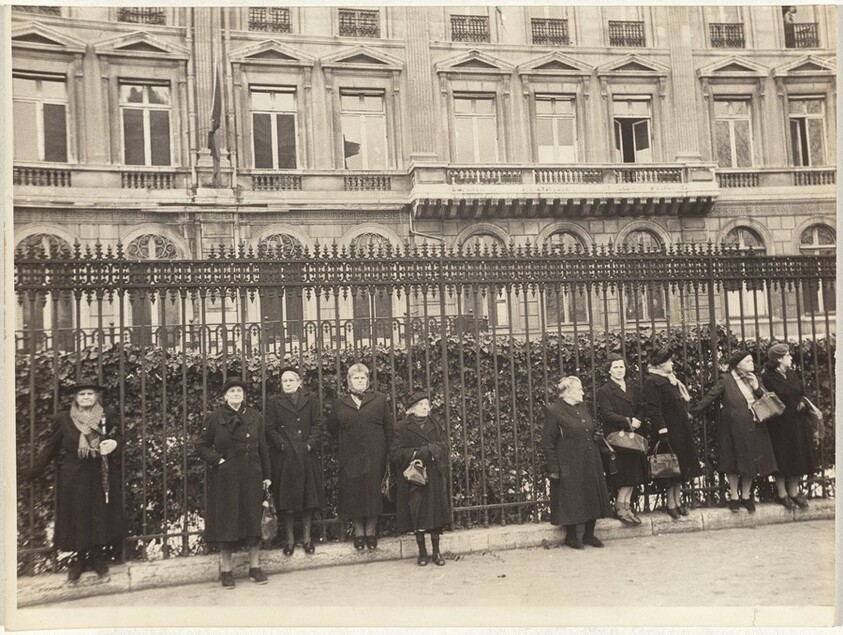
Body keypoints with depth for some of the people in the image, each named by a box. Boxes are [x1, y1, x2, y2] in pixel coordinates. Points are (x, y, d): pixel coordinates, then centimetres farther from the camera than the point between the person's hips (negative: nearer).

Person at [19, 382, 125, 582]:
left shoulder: (109, 416, 1)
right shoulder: (63, 419, 0)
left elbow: (119, 440, 9)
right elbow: (51, 447, 6)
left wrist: (114, 444, -14)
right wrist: (33, 471, 5)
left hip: (103, 478, 1)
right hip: (75, 480, -1)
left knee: (102, 518, 5)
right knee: (77, 519, 4)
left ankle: (99, 557, 22)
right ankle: (79, 558, 24)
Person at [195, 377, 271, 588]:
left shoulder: (255, 417, 6)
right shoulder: (215, 418, -2)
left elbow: (262, 448, 9)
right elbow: (201, 445, 3)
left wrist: (266, 475, 8)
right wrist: (216, 460, -10)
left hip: (251, 477, 3)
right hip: (225, 478, -2)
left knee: (253, 521, 5)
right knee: (226, 523, 2)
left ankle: (255, 567, 15)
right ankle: (225, 570, 13)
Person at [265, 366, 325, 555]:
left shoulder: (311, 400, 9)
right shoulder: (274, 402, 8)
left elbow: (318, 424, 3)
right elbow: (270, 429, 2)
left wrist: (310, 444, -9)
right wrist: (282, 445, -11)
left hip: (306, 455, 1)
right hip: (284, 457, -1)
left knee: (308, 496, 3)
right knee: (287, 498, 2)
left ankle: (307, 537, 14)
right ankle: (290, 538, 12)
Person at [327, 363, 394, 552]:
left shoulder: (379, 400, 6)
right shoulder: (340, 404, 7)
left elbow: (389, 428, 6)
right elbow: (332, 428, 14)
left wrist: (386, 451, 1)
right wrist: (348, 440, 8)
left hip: (374, 456, 0)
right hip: (350, 456, 1)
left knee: (373, 492, 3)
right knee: (353, 493, 2)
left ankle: (371, 531, 18)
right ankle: (358, 532, 17)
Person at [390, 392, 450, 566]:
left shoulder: (436, 426, 12)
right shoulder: (402, 427, -1)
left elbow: (444, 446, 6)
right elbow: (395, 454, -7)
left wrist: (430, 449, -13)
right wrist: (415, 453, -17)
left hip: (434, 478, 3)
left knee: (436, 513, 3)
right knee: (417, 515, 0)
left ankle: (436, 552, 14)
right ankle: (422, 553, 14)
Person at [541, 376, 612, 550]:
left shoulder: (582, 407, 11)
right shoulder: (554, 411, -12)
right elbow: (547, 442, -12)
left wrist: (595, 435, 6)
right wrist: (553, 468, -15)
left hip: (590, 464, 7)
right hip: (569, 465, -7)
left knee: (593, 498, 10)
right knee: (571, 500, 0)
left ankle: (589, 534, 24)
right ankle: (571, 536, 17)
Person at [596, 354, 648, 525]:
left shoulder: (634, 387, 14)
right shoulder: (604, 391, -5)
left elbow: (641, 408, 9)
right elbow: (607, 414, -12)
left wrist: (637, 421, -11)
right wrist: (628, 422, -18)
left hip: (635, 435, 6)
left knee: (634, 474, 5)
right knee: (626, 474, -7)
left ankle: (625, 506, 15)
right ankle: (621, 508, 5)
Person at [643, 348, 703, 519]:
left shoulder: (672, 379, 15)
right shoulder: (652, 382, -14)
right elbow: (653, 409, -19)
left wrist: (687, 416, 18)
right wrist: (662, 431, -23)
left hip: (681, 430, 9)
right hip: (668, 430, -9)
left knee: (681, 466, 12)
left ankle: (678, 501, 21)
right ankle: (670, 504, 7)